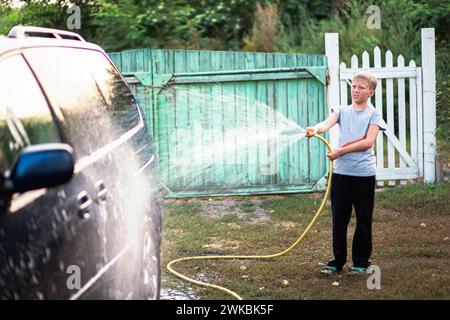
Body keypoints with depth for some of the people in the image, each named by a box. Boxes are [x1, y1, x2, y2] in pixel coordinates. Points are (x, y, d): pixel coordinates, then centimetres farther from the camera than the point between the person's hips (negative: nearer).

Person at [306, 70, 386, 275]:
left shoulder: (373, 114, 1)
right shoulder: (342, 111, 9)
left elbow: (369, 142, -13)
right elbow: (328, 123, -11)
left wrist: (342, 151, -18)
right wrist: (316, 129, -34)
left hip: (364, 174, -2)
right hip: (341, 173, 3)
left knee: (363, 220, 6)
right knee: (338, 219, 6)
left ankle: (361, 262, 17)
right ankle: (338, 261, 16)